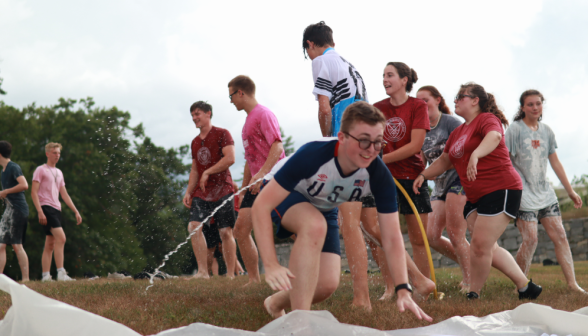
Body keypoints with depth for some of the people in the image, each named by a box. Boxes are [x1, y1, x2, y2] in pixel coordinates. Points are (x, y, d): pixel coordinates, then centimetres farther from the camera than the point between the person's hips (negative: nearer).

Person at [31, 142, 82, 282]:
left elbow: (64, 195, 23)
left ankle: (46, 276, 6)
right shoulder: (41, 170, 0)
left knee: (50, 244, 5)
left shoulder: (59, 173, 22)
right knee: (61, 238, -21)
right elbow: (34, 192, -7)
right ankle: (61, 273, -24)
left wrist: (76, 211, 16)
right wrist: (40, 212, -18)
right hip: (46, 208, -8)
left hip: (56, 209, 8)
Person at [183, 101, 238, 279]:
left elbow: (230, 158, -14)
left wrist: (208, 172, -16)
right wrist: (188, 192, 11)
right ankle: (203, 272, -12)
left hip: (221, 190, -6)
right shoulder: (195, 142, 19)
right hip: (201, 192, 6)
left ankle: (231, 275, 1)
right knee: (194, 226, -12)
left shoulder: (222, 134, -1)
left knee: (226, 232, -5)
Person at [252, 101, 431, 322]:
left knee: (327, 285, -9)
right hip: (284, 196, -5)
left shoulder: (379, 175, -27)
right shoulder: (313, 155, -39)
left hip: (324, 210, 5)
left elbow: (392, 236, -22)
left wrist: (403, 291, -32)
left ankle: (276, 304, 25)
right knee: (315, 225, -38)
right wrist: (271, 266, -45)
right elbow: (260, 207, -38)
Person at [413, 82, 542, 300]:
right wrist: (423, 175, 15)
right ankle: (525, 287, 13)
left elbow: (494, 136, -31)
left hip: (500, 190, -9)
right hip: (475, 197, 9)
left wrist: (475, 155, -48)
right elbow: (444, 161, 29)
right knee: (489, 248, 5)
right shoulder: (457, 133, 18)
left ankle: (473, 295, 1)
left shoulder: (486, 119, -7)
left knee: (480, 246, -11)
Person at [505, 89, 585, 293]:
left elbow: (555, 163, 17)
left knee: (560, 235, -1)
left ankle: (572, 284, 1)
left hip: (545, 192, 6)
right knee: (530, 239, -15)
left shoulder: (546, 131, 11)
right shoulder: (515, 129, -6)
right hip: (523, 193, -6)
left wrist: (570, 191, 18)